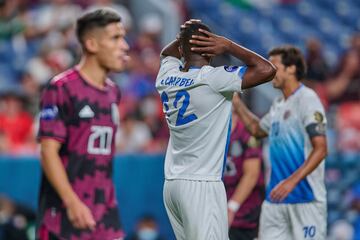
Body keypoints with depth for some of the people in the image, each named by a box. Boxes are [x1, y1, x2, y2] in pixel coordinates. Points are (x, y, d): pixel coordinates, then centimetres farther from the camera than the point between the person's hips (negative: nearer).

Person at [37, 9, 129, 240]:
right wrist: (72, 202, -22)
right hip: (65, 213, -7)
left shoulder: (113, 92, 13)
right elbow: (49, 151, -14)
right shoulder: (62, 88, -10)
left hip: (106, 214, 7)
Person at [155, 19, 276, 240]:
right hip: (202, 186, -7)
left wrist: (186, 37, 13)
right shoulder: (213, 79, -12)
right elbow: (267, 70, -15)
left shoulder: (166, 78, 7)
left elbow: (168, 53, 32)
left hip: (172, 184, 7)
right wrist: (228, 45, -6)